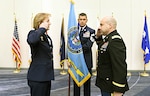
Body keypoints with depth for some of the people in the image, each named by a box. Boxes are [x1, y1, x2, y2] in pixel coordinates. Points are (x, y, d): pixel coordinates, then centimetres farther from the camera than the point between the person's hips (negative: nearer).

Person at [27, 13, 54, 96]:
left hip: (46, 76, 9)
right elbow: (31, 40, -39)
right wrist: (42, 28, -23)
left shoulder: (47, 36, 14)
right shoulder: (33, 33, -12)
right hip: (38, 77, -9)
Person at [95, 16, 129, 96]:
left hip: (111, 87, -9)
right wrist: (98, 36, 11)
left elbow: (120, 67, -27)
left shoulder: (115, 41, -22)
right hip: (105, 84, 9)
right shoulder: (108, 38, 8)